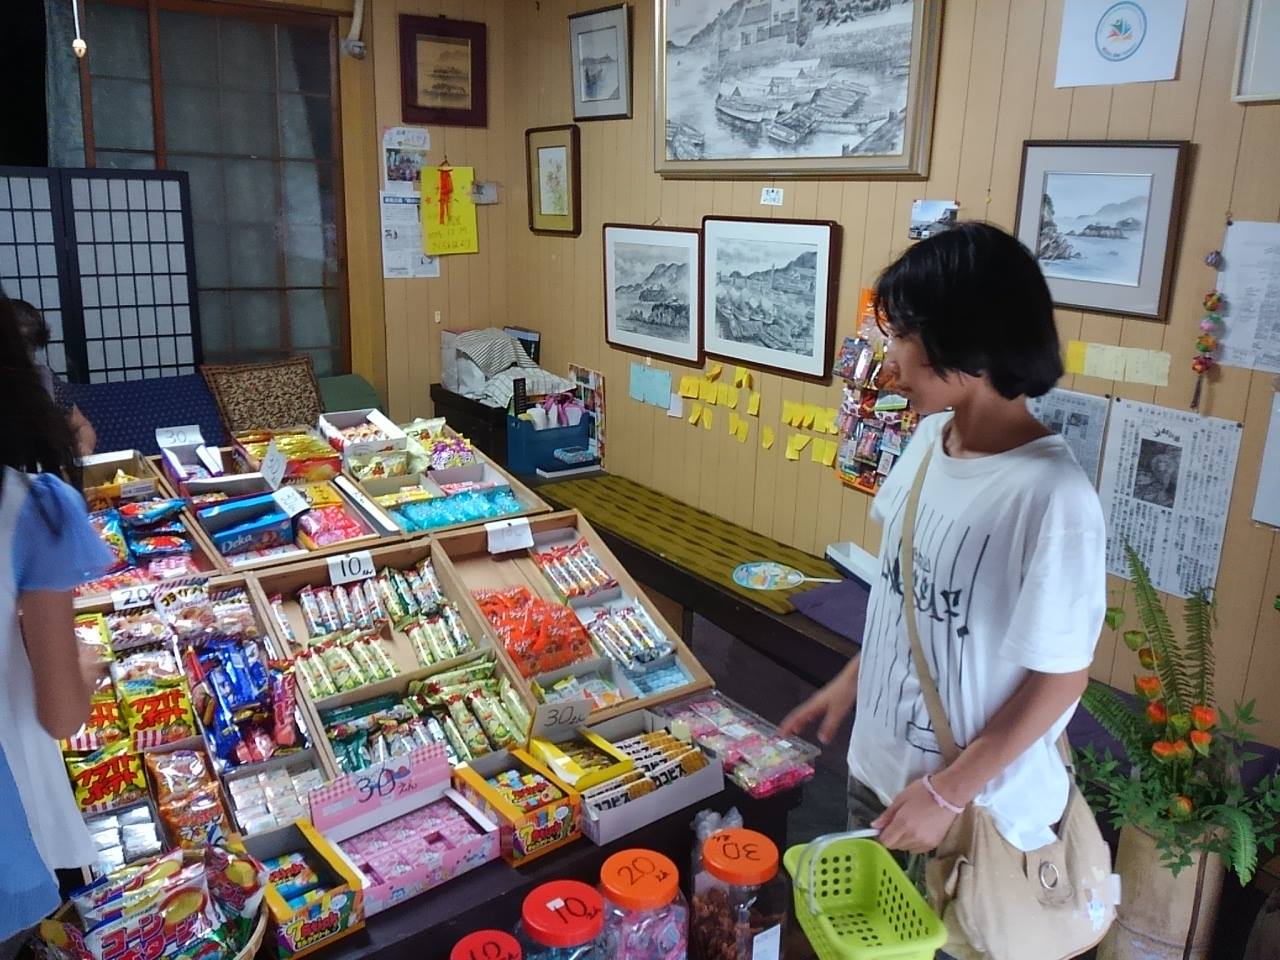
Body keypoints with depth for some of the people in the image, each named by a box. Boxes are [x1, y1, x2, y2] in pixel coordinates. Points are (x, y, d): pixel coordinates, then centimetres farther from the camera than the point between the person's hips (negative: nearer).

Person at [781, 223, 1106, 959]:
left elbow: (1061, 677, -20)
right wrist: (852, 680, 13)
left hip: (981, 805, -6)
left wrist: (949, 792, -15)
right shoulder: (932, 438, -6)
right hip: (880, 762, 6)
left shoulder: (1052, 496, -28)